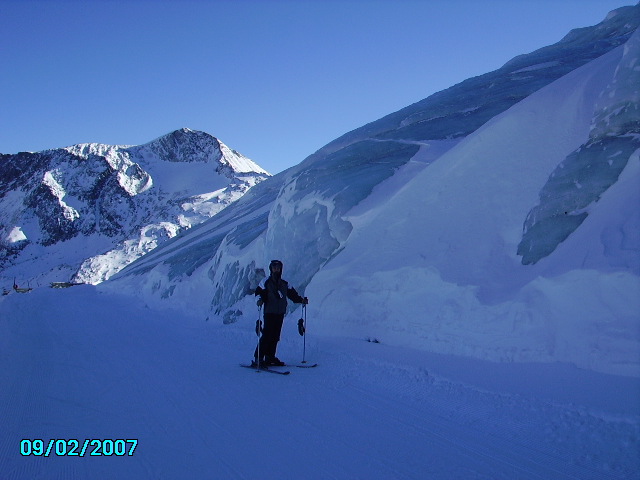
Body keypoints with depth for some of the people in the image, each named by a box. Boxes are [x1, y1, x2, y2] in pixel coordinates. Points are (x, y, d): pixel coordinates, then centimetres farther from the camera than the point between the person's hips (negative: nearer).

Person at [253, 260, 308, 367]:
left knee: (275, 337, 6)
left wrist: (301, 299, 8)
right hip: (270, 313, -5)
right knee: (267, 335, -11)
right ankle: (258, 358, -7)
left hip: (280, 314, 5)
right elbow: (259, 292, -8)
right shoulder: (266, 282, 0)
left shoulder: (284, 284, 16)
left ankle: (270, 357, 14)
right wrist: (259, 300, -28)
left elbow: (292, 294, 21)